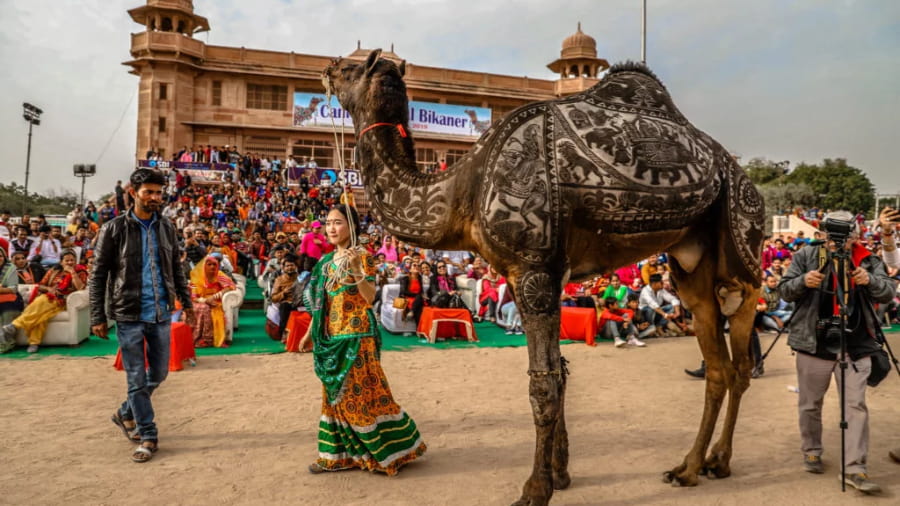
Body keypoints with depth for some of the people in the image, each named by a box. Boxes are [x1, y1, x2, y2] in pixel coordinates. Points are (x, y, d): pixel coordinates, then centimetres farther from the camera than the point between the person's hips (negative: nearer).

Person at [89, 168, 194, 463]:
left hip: (161, 313, 4)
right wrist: (98, 317, -7)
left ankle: (126, 413, 37)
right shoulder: (114, 229, -6)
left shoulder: (166, 228, 5)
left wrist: (186, 302, 10)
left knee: (158, 374, 12)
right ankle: (148, 436, 17)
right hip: (129, 315, -4)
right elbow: (98, 275, -4)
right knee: (137, 379, 3)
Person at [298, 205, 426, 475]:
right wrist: (310, 332, 17)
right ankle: (337, 454, 22)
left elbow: (370, 296, -19)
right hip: (331, 337, 7)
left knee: (361, 392, -3)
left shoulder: (362, 257, -8)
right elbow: (320, 303, 17)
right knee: (335, 395, 11)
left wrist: (357, 269, -31)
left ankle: (388, 450, 13)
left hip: (356, 336, -7)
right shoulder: (326, 262, 12)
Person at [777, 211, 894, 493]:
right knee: (810, 404, 11)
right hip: (814, 345, 0)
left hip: (856, 347, 0)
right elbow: (784, 291, -2)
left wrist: (871, 281, -24)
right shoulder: (806, 256, 0)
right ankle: (811, 453, 31)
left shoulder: (868, 260, 3)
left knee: (856, 406, -1)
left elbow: (888, 293, -3)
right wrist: (803, 282, -23)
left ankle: (855, 469, 4)